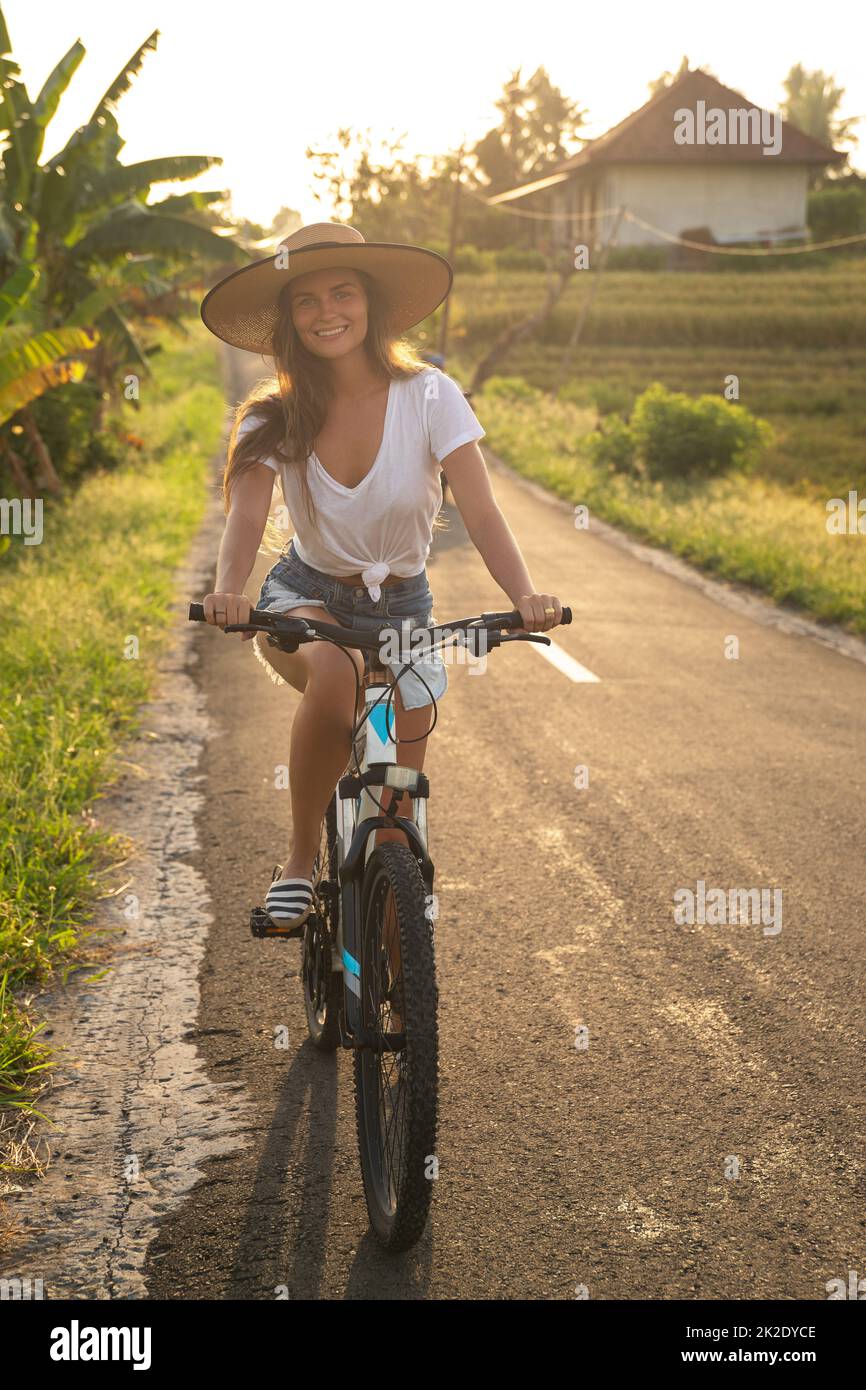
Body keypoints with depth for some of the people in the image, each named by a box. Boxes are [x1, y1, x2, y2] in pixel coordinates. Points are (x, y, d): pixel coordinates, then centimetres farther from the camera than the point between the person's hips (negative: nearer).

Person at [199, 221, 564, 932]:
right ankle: (301, 859, -17)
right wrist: (229, 591, -46)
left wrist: (524, 594, -42)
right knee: (336, 675, -39)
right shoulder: (274, 416, -11)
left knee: (395, 825, 1)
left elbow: (482, 512, -23)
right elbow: (246, 514, -24)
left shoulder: (428, 396, -15)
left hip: (401, 611, 1)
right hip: (305, 598, 0)